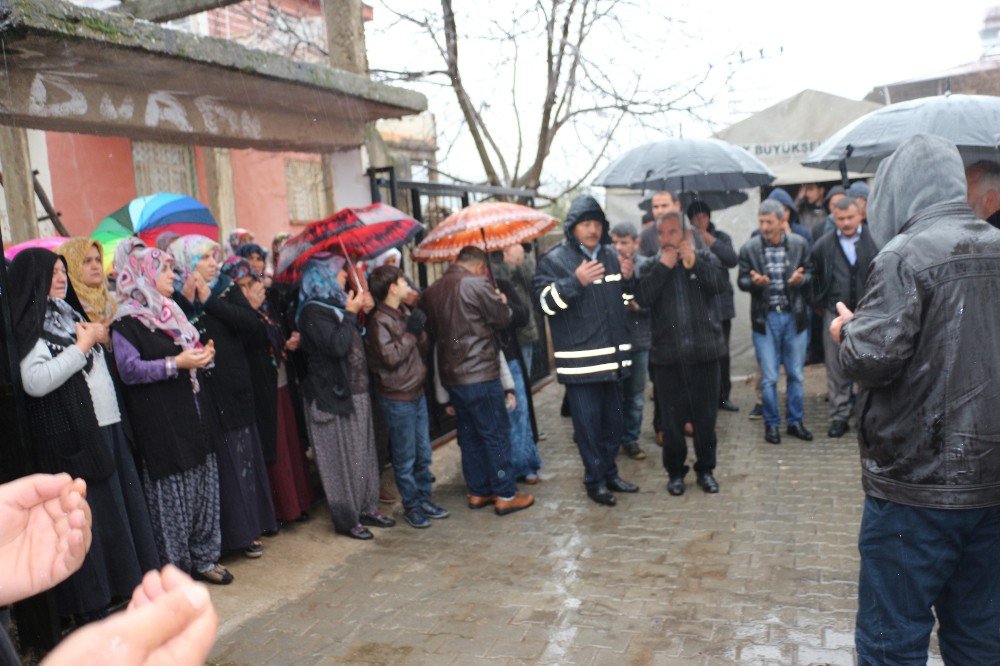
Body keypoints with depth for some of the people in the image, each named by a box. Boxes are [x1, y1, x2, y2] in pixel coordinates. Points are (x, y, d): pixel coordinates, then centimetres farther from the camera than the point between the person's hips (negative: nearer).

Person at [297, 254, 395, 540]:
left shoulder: (336, 303, 14)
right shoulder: (312, 311, -13)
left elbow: (357, 342, 16)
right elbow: (337, 346, -26)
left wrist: (364, 311, 5)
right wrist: (351, 313, -16)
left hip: (357, 391, 9)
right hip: (334, 395, -9)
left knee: (364, 451, 13)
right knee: (344, 456, -1)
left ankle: (367, 507, 24)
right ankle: (347, 518, 11)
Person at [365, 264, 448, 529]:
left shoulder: (405, 313, 9)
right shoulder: (379, 321, -15)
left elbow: (424, 348, 10)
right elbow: (390, 357, -23)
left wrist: (420, 330, -7)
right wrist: (410, 332, -16)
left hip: (417, 392, 8)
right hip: (397, 399, -8)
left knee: (423, 453, 15)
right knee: (405, 457, 4)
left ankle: (424, 499, 29)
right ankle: (411, 506, 18)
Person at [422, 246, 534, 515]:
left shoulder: (432, 291, 9)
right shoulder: (476, 285, -12)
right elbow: (502, 319, -5)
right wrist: (503, 302, 14)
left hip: (450, 375, 7)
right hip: (480, 374, -7)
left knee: (469, 435, 15)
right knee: (496, 434, 2)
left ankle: (478, 492, 22)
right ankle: (505, 495, 6)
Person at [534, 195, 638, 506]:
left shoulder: (611, 256, 13)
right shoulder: (555, 260, -6)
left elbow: (624, 299, 25)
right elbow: (547, 302, -16)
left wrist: (628, 279, 3)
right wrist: (577, 281, -27)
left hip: (613, 355, 6)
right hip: (580, 360, -6)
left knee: (613, 418, 15)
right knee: (588, 421, 0)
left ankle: (609, 473, 30)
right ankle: (594, 480, 13)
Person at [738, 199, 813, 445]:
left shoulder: (799, 244, -1)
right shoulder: (749, 248, -4)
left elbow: (811, 275, 7)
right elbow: (742, 280, 1)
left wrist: (801, 279, -16)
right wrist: (754, 282, -20)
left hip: (794, 316, 2)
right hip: (765, 318, -1)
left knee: (795, 374, 11)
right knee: (768, 377, 3)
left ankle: (795, 421, 26)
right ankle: (771, 423, 19)